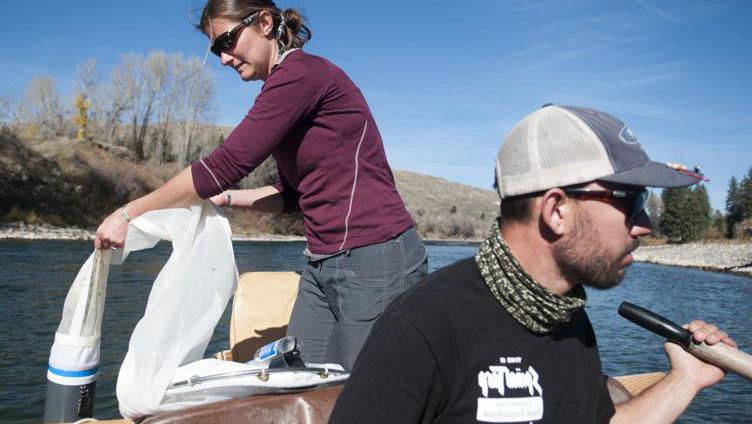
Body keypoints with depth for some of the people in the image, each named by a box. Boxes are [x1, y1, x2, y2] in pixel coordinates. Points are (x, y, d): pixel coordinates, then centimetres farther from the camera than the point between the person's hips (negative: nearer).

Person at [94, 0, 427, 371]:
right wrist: (226, 198, 7)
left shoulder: (302, 72, -13)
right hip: (323, 267, 9)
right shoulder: (281, 93, 15)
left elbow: (225, 164, -16)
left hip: (374, 259, -9)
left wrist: (129, 214, -8)